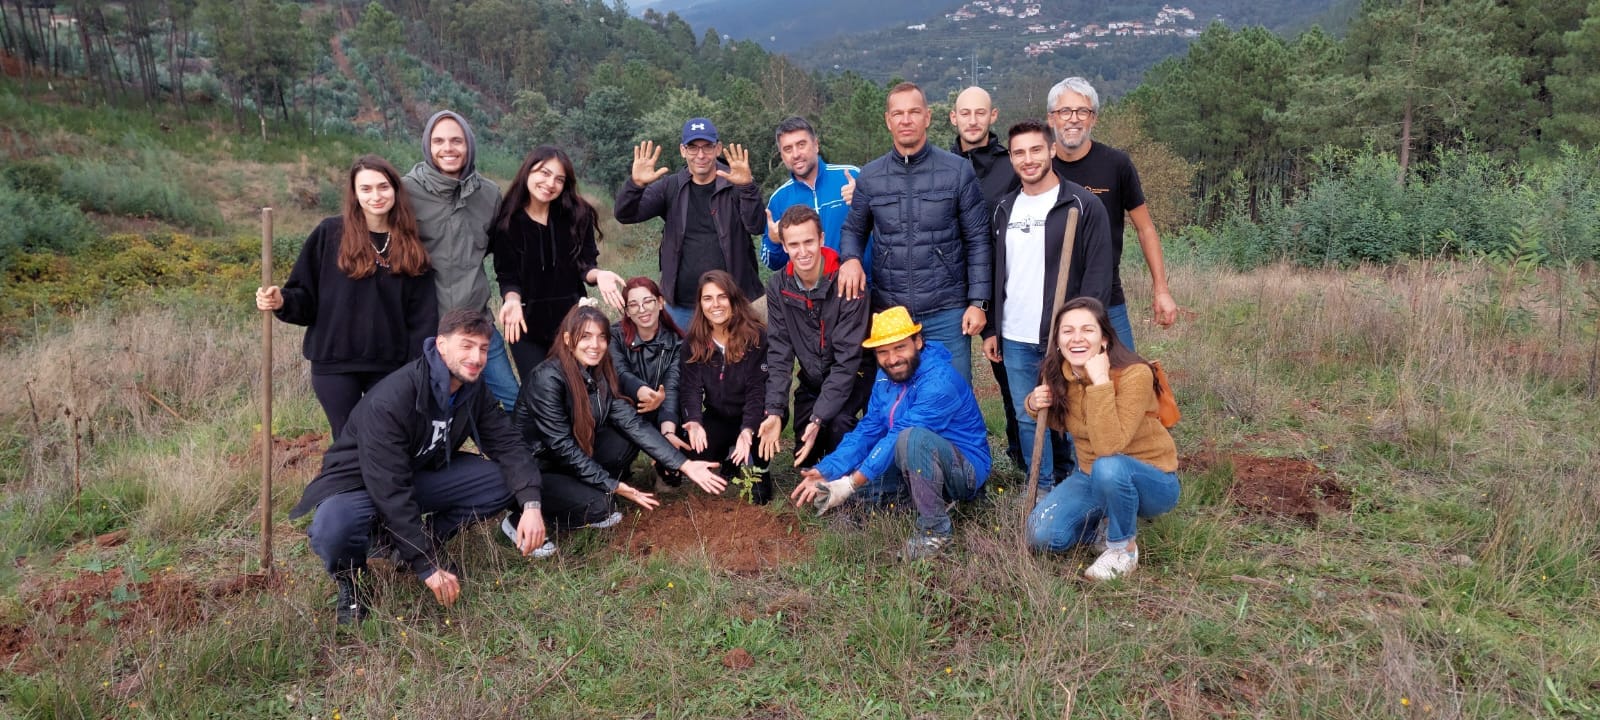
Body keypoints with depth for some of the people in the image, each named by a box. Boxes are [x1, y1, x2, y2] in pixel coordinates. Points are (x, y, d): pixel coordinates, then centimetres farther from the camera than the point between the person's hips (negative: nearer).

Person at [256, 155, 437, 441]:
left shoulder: (412, 244, 1)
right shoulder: (329, 234, -3)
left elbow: (423, 315, 1)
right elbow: (306, 296, 1)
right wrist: (282, 301, -21)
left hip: (390, 366, 1)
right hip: (334, 364, -1)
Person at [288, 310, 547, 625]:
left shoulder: (473, 391, -9)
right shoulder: (389, 401, -31)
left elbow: (507, 444, -8)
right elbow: (389, 491, -33)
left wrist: (531, 504, -26)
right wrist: (428, 567, -32)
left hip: (422, 475, 6)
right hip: (359, 483, -6)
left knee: (506, 481, -14)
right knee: (333, 531, -40)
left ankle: (430, 540, 6)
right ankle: (350, 581, -3)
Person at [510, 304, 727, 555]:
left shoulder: (599, 374, -3)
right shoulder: (547, 378, -25)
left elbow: (632, 423, -9)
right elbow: (562, 446, -24)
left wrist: (685, 465, -16)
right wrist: (614, 486, -22)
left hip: (570, 461, 7)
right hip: (531, 469, -7)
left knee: (626, 442, -10)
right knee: (596, 506, -26)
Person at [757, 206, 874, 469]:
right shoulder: (778, 287, -10)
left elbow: (847, 359, -27)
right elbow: (779, 352, -11)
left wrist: (819, 417, -33)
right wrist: (775, 410, -24)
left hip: (853, 376, -4)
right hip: (812, 380, 5)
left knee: (838, 421, -32)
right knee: (804, 460, 0)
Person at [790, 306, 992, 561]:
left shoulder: (939, 382, -25)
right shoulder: (886, 377, 1)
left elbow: (897, 439, -29)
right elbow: (867, 432, -2)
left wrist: (850, 484, -31)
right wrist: (826, 471, -16)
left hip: (965, 470, -8)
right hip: (919, 467, 8)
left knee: (912, 438, -38)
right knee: (844, 473, 1)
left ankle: (935, 529, -20)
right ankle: (932, 499, 5)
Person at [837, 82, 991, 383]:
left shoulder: (958, 171, -1)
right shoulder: (869, 177, 6)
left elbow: (978, 240, 1)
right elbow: (854, 230, 16)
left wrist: (978, 301, -5)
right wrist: (850, 259, -7)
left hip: (946, 313, -2)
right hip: (888, 314, 2)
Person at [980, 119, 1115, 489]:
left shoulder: (1083, 205, -5)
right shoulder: (1005, 209, 12)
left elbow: (1099, 272, -9)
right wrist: (991, 329, 11)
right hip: (1015, 339, 5)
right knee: (1027, 419, 11)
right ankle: (1043, 492, 25)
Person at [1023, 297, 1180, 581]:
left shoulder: (1134, 374, -26)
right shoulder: (1058, 373, -8)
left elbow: (1108, 447, -36)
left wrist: (1100, 382, -39)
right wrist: (1035, 404, -8)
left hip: (1151, 482, -5)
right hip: (1093, 477, 5)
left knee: (1108, 467, -38)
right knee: (1041, 535, -16)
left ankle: (1123, 547, -10)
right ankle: (1107, 520, 13)